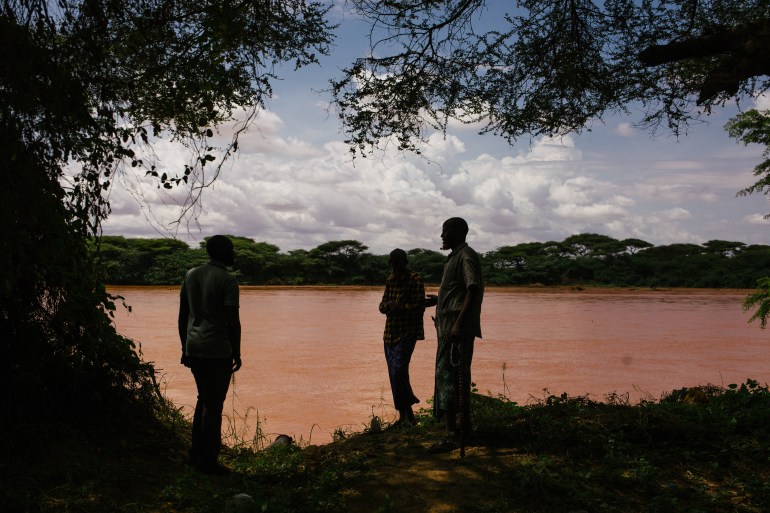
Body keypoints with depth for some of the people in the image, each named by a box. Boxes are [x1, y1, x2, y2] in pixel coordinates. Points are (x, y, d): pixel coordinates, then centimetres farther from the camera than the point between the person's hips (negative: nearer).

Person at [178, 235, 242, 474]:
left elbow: (182, 316, 13)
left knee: (204, 400, 19)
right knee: (214, 405, 0)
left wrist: (185, 348, 19)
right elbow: (233, 321, -15)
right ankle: (207, 461, 5)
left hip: (193, 349, 7)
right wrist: (237, 353, -6)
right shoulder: (227, 280, -11)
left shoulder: (190, 275, 11)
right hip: (218, 351, -7)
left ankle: (196, 454, 24)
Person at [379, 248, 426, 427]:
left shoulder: (415, 280, -7)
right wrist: (388, 306, -8)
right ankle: (406, 414, 18)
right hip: (390, 332, 7)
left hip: (407, 333, -7)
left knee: (398, 370, -17)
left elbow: (420, 307, -12)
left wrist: (400, 307, -24)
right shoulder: (390, 280, 14)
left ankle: (406, 414, -7)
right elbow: (382, 306, 15)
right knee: (396, 373, 8)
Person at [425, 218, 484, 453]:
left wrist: (459, 323, -27)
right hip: (449, 327, 10)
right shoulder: (455, 257, 20)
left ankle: (450, 436, -13)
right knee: (459, 376, 16)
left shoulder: (466, 256, -10)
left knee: (447, 376, -13)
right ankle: (464, 425, 26)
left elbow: (473, 290, -22)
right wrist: (437, 300, 23)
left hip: (457, 328, -10)